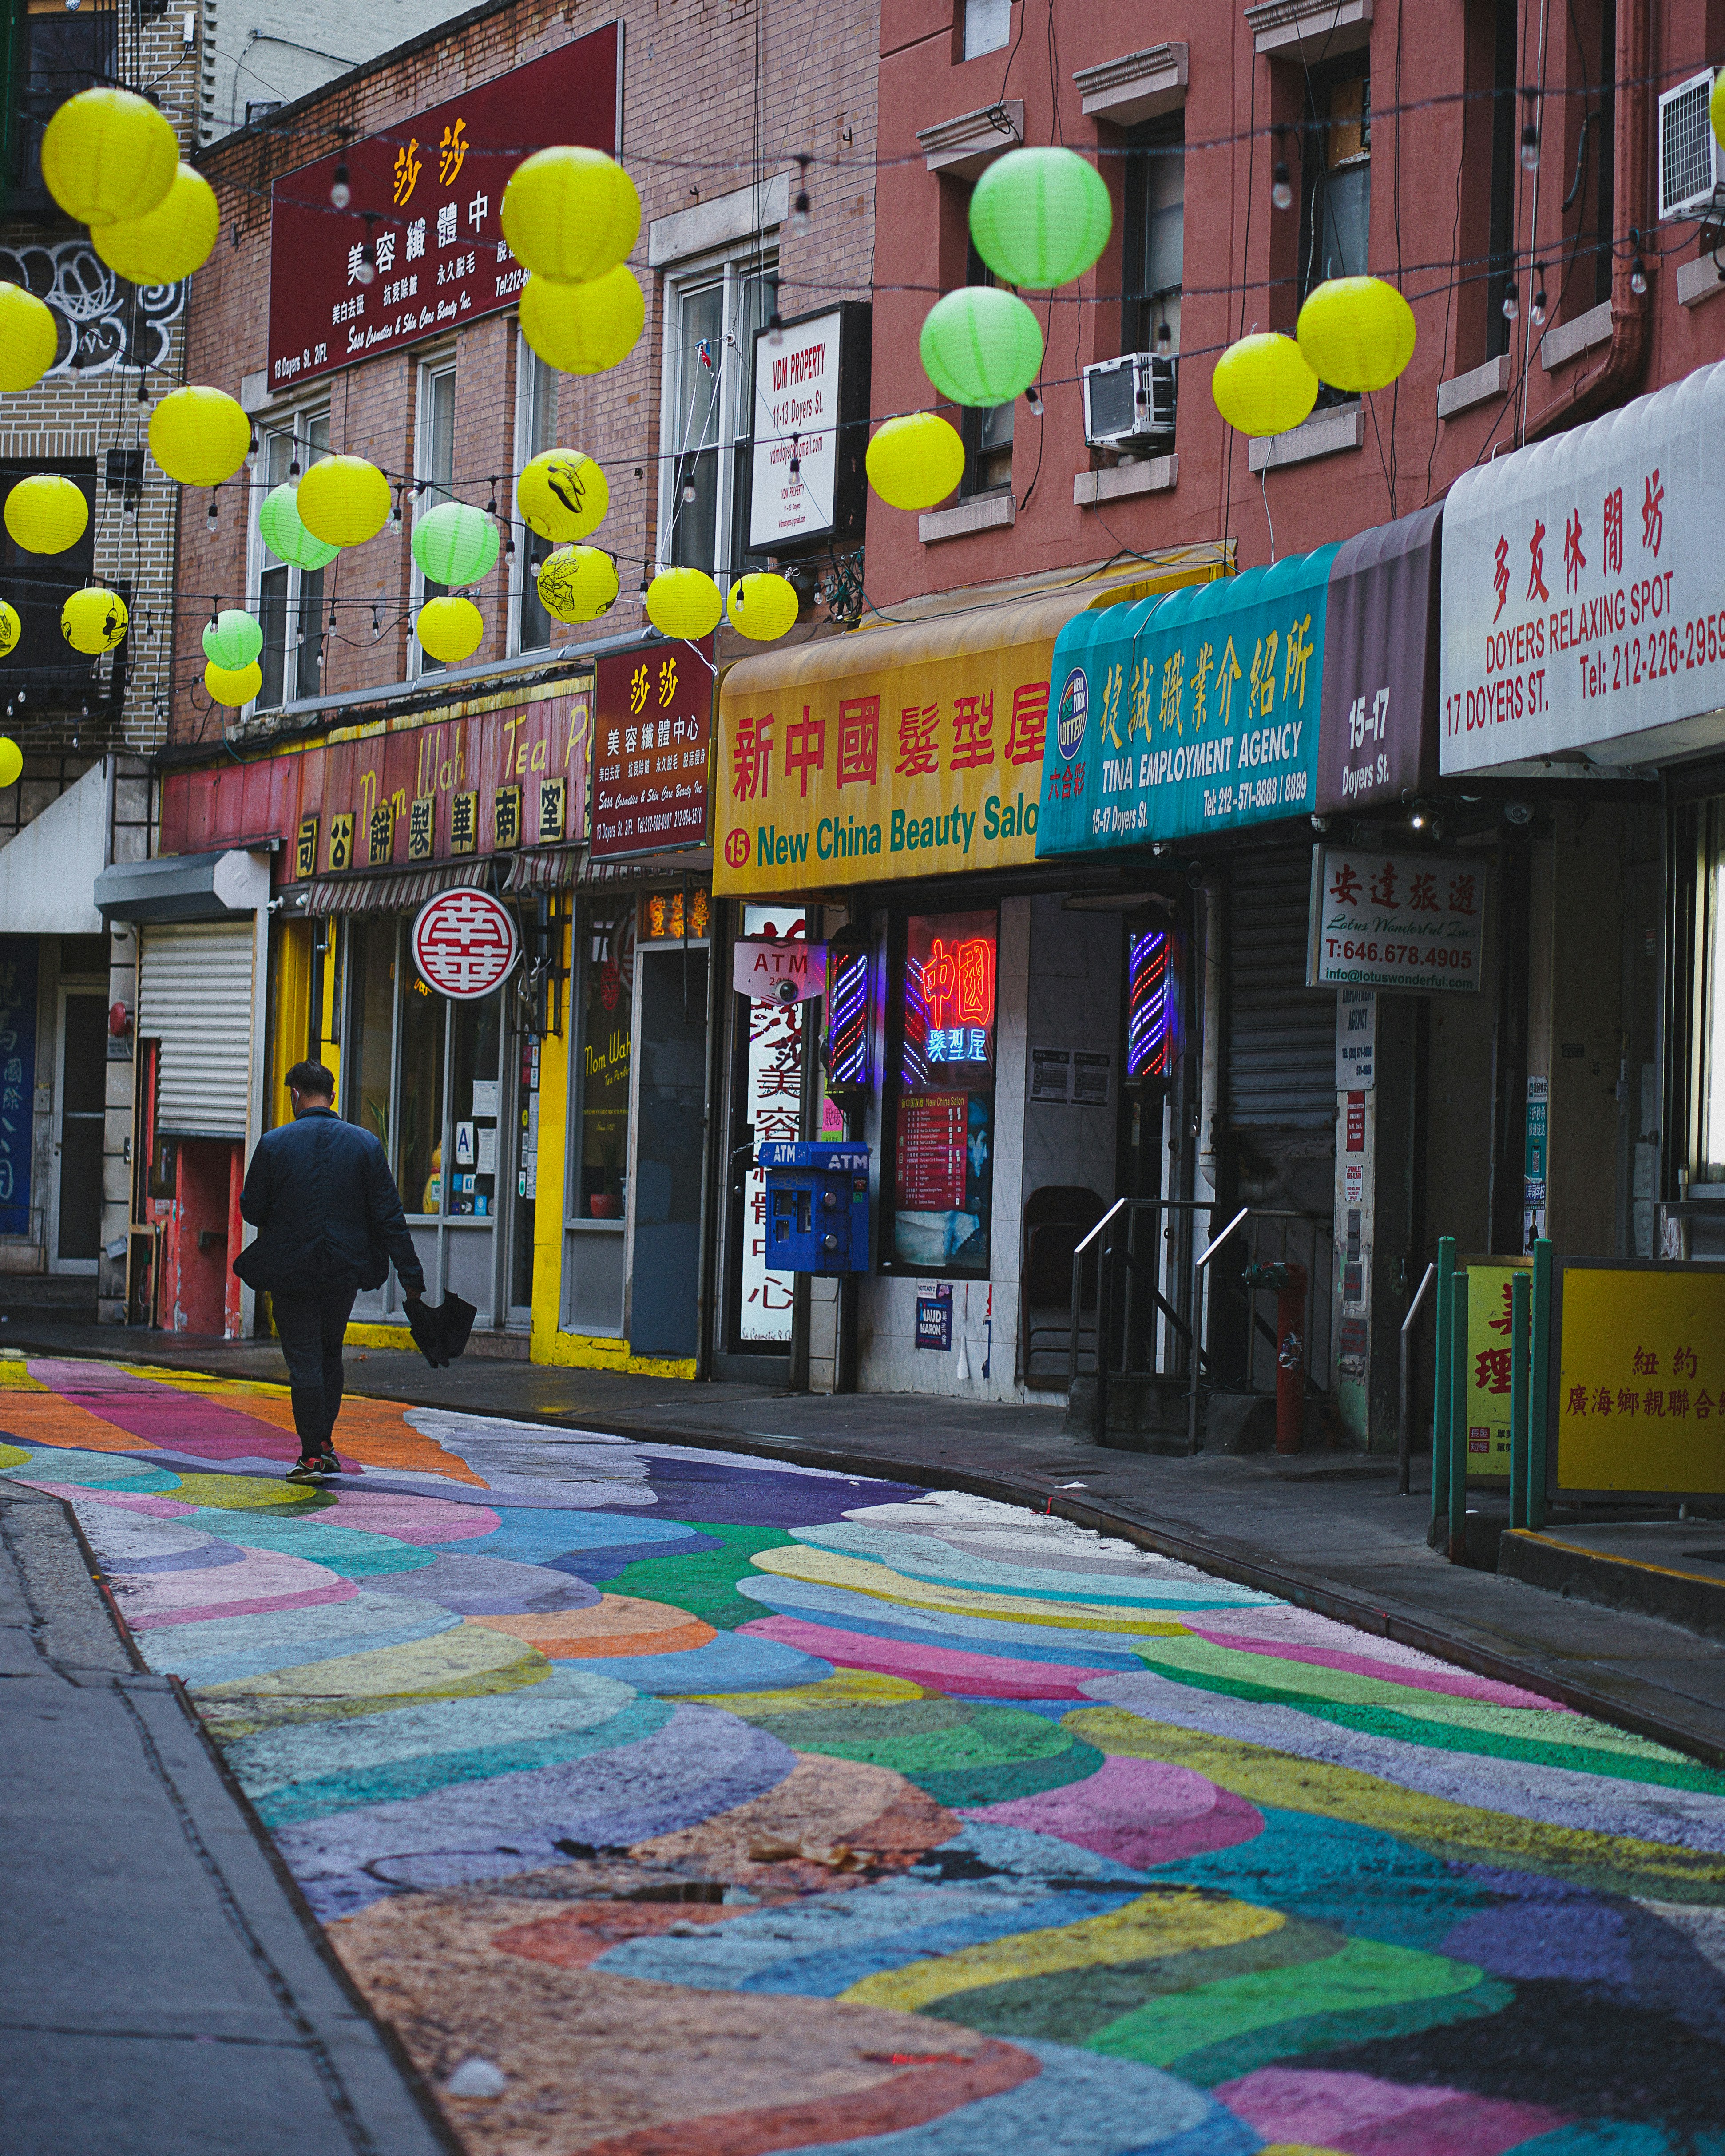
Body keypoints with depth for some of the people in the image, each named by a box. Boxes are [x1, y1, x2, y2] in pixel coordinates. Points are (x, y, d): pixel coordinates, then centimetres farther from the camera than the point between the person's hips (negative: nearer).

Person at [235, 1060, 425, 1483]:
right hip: (344, 1270, 3)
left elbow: (251, 1209, -2)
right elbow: (388, 1214, -3)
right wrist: (410, 1273, -1)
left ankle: (312, 1454, -2)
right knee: (330, 1353, 20)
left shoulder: (273, 1144, -8)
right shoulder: (364, 1143, -2)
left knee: (304, 1360, 0)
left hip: (290, 1269, -3)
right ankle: (324, 1443, 20)